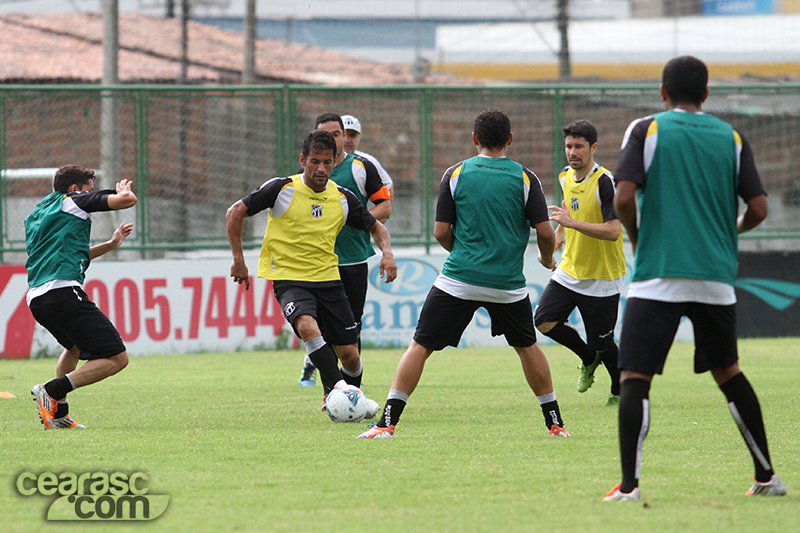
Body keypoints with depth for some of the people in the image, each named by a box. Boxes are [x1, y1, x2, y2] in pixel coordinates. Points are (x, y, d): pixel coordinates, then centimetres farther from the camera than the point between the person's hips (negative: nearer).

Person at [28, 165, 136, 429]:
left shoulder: (34, 216, 31)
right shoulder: (75, 200, 8)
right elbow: (127, 199, 2)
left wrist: (110, 244, 44)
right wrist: (123, 189, 26)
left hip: (36, 299, 9)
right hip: (63, 292, -9)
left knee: (75, 345, 37)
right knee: (116, 358, -10)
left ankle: (59, 413, 26)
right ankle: (52, 390, -22)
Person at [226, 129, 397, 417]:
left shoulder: (343, 198, 5)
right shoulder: (281, 189, -6)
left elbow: (375, 227, 18)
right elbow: (235, 213, 0)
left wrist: (387, 252, -3)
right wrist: (238, 258, -3)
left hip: (328, 279, 4)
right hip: (289, 279, -4)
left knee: (350, 357, 0)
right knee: (307, 326, -35)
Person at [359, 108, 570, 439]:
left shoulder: (456, 174, 1)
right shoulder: (524, 178, 1)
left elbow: (441, 231, 1)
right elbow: (545, 231, -2)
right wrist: (547, 259, 19)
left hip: (459, 280, -1)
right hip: (508, 283, 1)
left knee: (420, 347, 3)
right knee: (527, 347, 22)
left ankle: (387, 422, -6)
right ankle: (555, 422, 22)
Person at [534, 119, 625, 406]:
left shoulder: (605, 182, -20)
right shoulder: (566, 177, 4)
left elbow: (613, 231, -27)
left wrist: (573, 223, -33)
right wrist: (553, 244, 13)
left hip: (602, 279, -6)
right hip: (570, 270, 6)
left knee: (601, 344, -1)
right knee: (544, 320, -9)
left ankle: (621, 391, 27)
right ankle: (589, 359, 17)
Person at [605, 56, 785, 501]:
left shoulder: (646, 130, 0)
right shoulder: (731, 137, 8)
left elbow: (624, 197, -11)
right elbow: (759, 208, 3)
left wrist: (635, 235, 8)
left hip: (659, 275, -4)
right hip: (716, 276, 4)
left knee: (635, 376, -5)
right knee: (727, 371, 19)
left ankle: (630, 485, -17)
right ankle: (767, 477, 21)